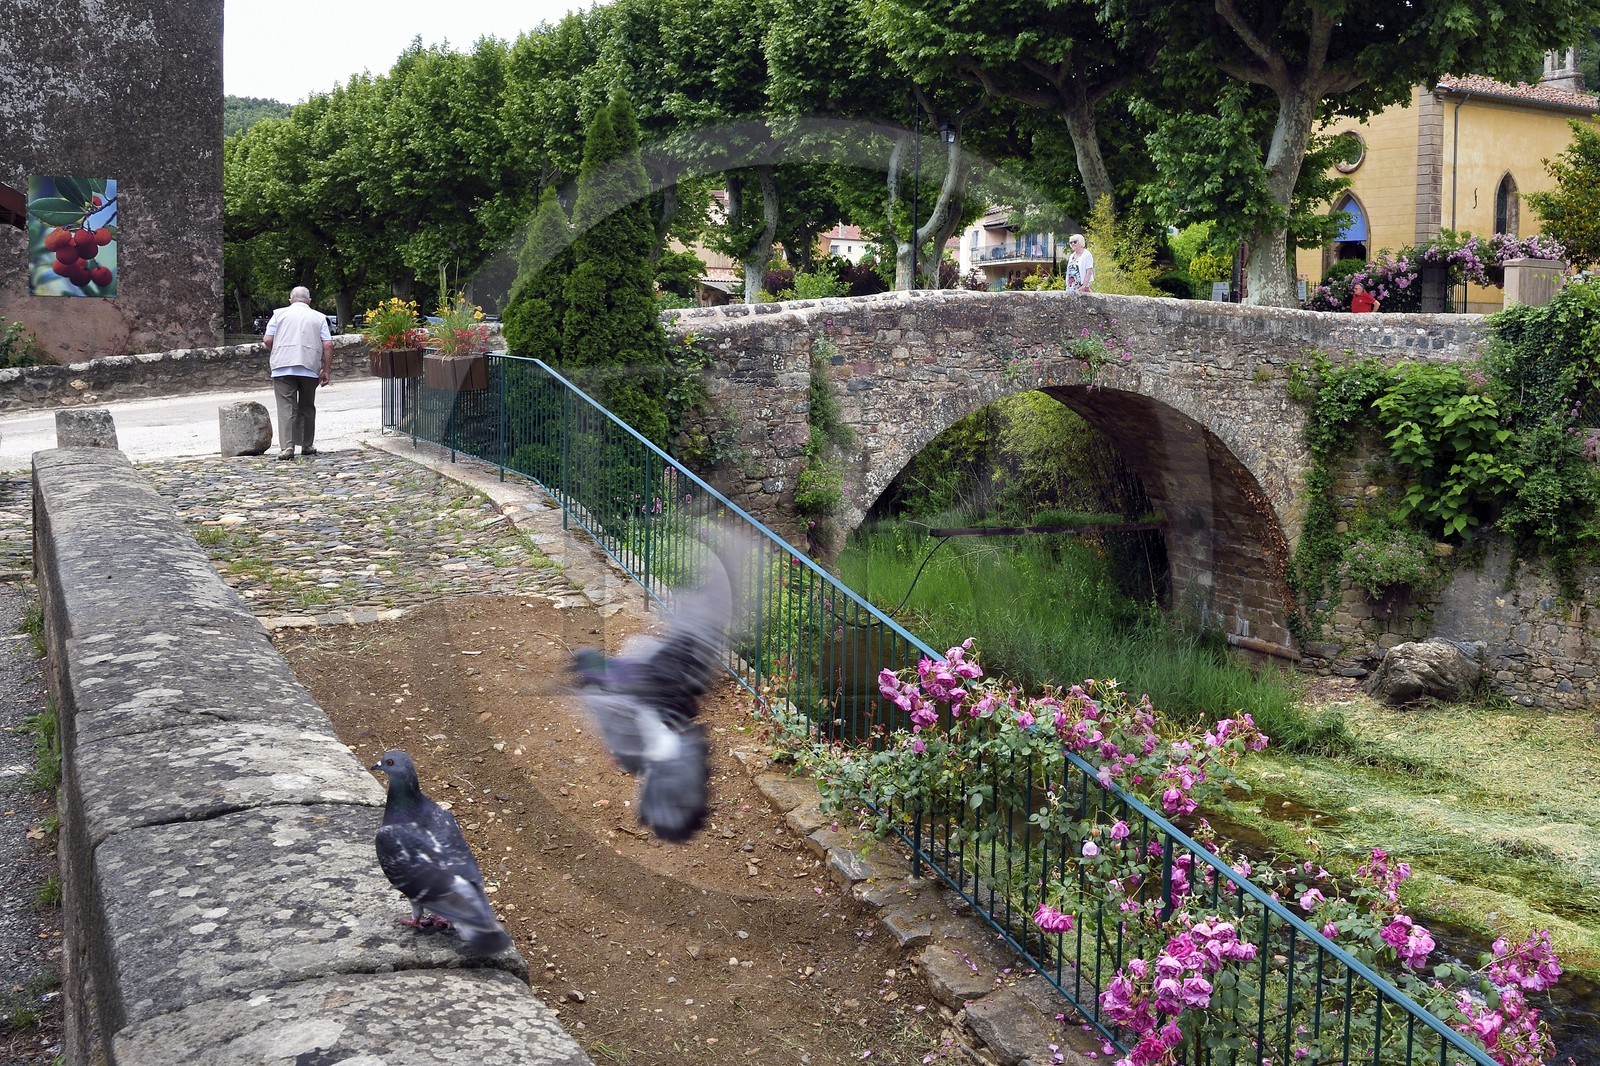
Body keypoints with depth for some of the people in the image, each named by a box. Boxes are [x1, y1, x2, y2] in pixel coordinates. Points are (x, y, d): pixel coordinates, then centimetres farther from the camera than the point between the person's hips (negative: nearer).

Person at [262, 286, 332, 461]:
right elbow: (328, 345, 3)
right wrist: (326, 370, 7)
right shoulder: (319, 317, 11)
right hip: (310, 368, 1)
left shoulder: (279, 314, 9)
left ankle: (287, 447, -14)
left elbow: (267, 340, 4)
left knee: (286, 408, -4)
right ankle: (307, 445, 21)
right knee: (307, 407, 15)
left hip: (283, 367, -1)